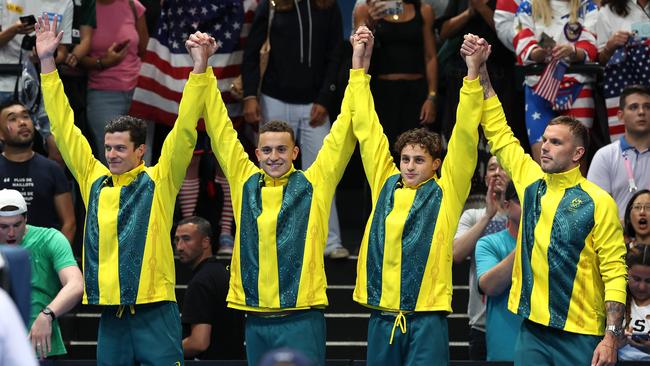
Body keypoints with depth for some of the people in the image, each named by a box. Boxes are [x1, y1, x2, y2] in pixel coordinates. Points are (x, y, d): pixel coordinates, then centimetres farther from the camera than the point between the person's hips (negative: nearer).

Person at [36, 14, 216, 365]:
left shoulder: (160, 181, 0)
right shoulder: (94, 179, 10)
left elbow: (185, 130, -8)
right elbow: (64, 128, 12)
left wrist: (200, 66, -17)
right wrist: (47, 62, 10)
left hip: (154, 312, -4)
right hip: (111, 315, 4)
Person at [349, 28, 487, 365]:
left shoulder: (446, 192, 2)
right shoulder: (385, 185, 11)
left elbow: (465, 138, -5)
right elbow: (367, 129, 13)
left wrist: (473, 71, -13)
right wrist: (360, 61, 12)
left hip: (426, 317, -4)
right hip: (382, 316, 4)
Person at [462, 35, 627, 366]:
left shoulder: (599, 203, -6)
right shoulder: (531, 181, 8)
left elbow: (614, 274, -8)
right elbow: (497, 132, 13)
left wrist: (611, 337, -16)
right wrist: (480, 70, 6)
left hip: (580, 337, -5)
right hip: (533, 329, 5)